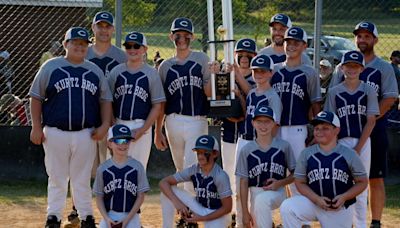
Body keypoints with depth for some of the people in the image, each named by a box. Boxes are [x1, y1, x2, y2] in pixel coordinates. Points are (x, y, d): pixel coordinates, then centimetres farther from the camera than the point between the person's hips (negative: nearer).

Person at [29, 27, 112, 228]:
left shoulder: (95, 71, 11)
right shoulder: (51, 67, 2)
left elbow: (105, 100, 13)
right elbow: (36, 97, 3)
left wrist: (104, 125, -1)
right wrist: (36, 127, -4)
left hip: (86, 134, 2)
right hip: (55, 133, -2)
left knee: (82, 179, 8)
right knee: (57, 178, 5)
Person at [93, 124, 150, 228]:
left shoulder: (137, 167, -1)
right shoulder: (102, 169, 2)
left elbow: (141, 196, -1)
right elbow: (99, 197, 6)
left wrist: (127, 219, -10)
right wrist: (106, 218, -10)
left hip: (131, 215, -1)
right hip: (109, 215, 1)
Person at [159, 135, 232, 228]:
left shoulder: (220, 176, -25)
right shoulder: (193, 170, -12)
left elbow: (227, 208, -21)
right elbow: (163, 182, -13)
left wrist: (201, 218, -23)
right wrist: (177, 202, -30)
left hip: (218, 214, -4)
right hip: (199, 208, 4)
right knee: (167, 190, -14)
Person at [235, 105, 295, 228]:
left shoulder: (283, 146, 0)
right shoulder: (246, 150, 2)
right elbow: (244, 182, 3)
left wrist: (280, 183, -12)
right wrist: (245, 212, -2)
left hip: (277, 192, -3)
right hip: (256, 193, 3)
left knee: (262, 200, -36)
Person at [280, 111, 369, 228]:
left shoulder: (349, 154, -1)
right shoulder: (306, 154, 2)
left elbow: (362, 182, 3)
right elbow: (300, 182, 3)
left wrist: (344, 197, -15)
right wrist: (317, 199, -15)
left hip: (341, 209, 0)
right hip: (313, 204, 0)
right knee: (287, 207, -27)